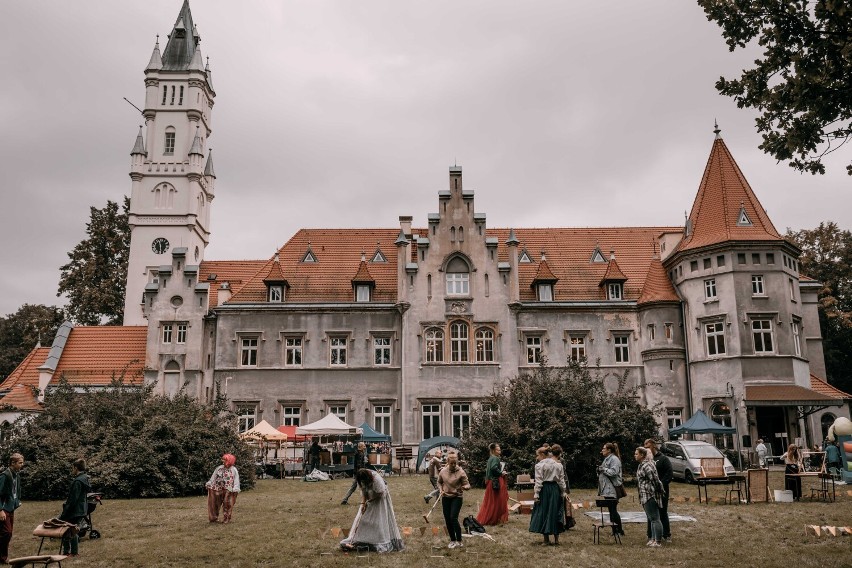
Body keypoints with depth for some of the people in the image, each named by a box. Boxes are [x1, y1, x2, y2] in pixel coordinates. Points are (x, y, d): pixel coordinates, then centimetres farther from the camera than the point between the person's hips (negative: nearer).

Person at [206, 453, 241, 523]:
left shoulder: (234, 470, -3)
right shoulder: (219, 468, 10)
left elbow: (236, 481, -5)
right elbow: (213, 478, 16)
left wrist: (235, 490, -13)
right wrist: (209, 485, 12)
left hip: (228, 491, -4)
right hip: (217, 490, 4)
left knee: (227, 505, 0)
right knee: (214, 504, 9)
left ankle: (226, 519, 11)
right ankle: (213, 518, 21)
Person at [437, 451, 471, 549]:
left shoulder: (461, 472, -12)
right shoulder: (443, 471, -1)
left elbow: (468, 484, -9)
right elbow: (439, 482, 16)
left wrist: (464, 487, -31)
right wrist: (440, 490, -2)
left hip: (456, 498, -4)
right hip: (445, 498, 4)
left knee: (453, 518, -15)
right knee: (447, 520, 6)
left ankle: (459, 541, -3)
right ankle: (452, 540, 21)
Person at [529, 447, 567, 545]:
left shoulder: (540, 465, -10)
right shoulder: (559, 465, 2)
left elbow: (538, 481, -12)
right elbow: (561, 481, 5)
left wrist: (536, 494, -10)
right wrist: (564, 492, 12)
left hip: (544, 489, -4)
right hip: (555, 489, 4)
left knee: (544, 512, 6)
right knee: (555, 512, 11)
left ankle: (546, 539, 10)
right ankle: (556, 539, 14)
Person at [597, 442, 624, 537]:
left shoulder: (614, 459, -12)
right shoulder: (607, 459, 18)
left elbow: (613, 472, -23)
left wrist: (603, 469, -14)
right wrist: (600, 470, 6)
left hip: (612, 490, -10)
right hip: (607, 490, 10)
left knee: (613, 510, -7)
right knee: (611, 510, 11)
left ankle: (620, 530, 1)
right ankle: (614, 530, 16)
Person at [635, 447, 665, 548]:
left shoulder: (646, 466, -18)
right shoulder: (642, 464, 15)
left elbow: (655, 479, -22)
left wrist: (660, 490, -10)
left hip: (650, 495, -11)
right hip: (646, 497, 11)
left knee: (654, 519, -6)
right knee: (652, 519, 16)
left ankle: (658, 541, -2)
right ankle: (653, 539, 23)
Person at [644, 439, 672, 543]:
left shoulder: (663, 459, -3)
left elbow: (669, 474, -8)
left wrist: (661, 485, -17)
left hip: (661, 491, -4)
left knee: (663, 513, 3)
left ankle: (666, 535, 12)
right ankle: (651, 535, 16)